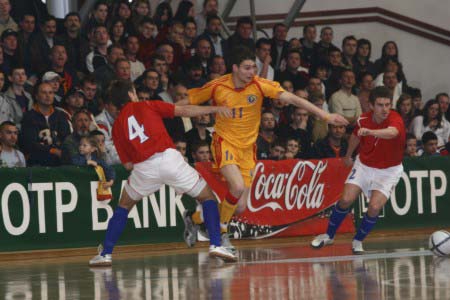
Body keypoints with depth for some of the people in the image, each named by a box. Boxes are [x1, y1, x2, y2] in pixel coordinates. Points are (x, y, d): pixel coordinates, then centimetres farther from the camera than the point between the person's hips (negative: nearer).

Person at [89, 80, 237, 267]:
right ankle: (215, 245, -2)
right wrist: (216, 109, 14)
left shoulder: (117, 127, 20)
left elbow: (128, 164, 17)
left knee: (123, 207, 26)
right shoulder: (146, 106, 16)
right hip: (168, 158, -2)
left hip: (143, 167, 2)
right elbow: (184, 111, 8)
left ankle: (105, 254, 17)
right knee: (207, 197, 14)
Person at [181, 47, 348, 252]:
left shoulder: (260, 85, -9)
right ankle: (221, 230, -4)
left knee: (239, 206, 1)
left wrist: (325, 116, -21)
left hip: (247, 148, 3)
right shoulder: (217, 87, -10)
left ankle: (195, 218, 26)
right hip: (225, 143, -3)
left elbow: (293, 99, -15)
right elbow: (186, 103, 3)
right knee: (238, 187, -28)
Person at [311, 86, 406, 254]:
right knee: (346, 199, -10)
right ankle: (329, 236, 14)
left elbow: (392, 133, -54)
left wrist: (370, 132, -72)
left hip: (388, 170, -3)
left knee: (375, 207, -17)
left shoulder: (395, 119, -28)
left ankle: (358, 241, 9)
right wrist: (348, 156, 27)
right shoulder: (363, 120, -14)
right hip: (364, 165, 3)